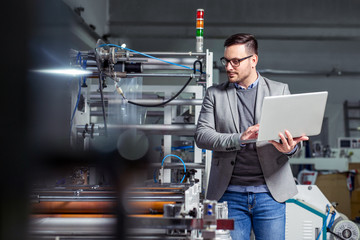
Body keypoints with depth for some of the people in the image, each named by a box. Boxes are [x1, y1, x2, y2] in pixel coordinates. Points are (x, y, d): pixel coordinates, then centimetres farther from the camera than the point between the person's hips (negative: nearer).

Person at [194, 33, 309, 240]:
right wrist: (238, 139, -20)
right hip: (230, 194, 1)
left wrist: (289, 147, -21)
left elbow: (295, 131, 5)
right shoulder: (215, 94, 9)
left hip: (270, 192, 0)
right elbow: (201, 135, -2)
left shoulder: (280, 90, 8)